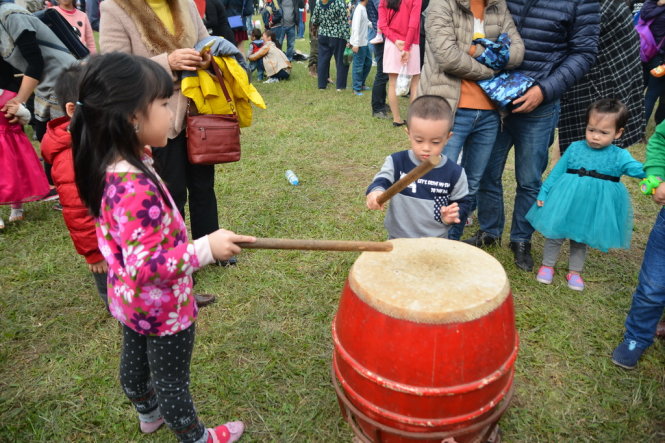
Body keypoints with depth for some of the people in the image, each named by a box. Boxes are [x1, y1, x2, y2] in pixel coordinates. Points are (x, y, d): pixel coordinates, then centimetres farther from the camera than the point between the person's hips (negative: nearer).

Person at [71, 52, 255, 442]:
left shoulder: (113, 166, -8)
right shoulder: (136, 188, -38)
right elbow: (145, 266, -36)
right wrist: (205, 249, -33)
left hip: (131, 300, 9)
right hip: (162, 308, -9)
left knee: (135, 360, 30)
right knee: (172, 380, 15)